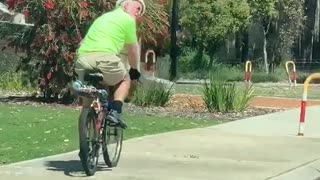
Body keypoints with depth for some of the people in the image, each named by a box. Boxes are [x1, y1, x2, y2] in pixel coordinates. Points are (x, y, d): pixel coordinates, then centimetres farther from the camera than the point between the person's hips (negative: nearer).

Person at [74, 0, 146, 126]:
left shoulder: (104, 17, 34)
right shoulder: (128, 19, 12)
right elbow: (133, 50, 18)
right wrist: (134, 70, 34)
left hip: (83, 58, 6)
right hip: (104, 58, -6)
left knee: (87, 101, 19)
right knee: (125, 79, 22)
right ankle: (115, 111, 3)